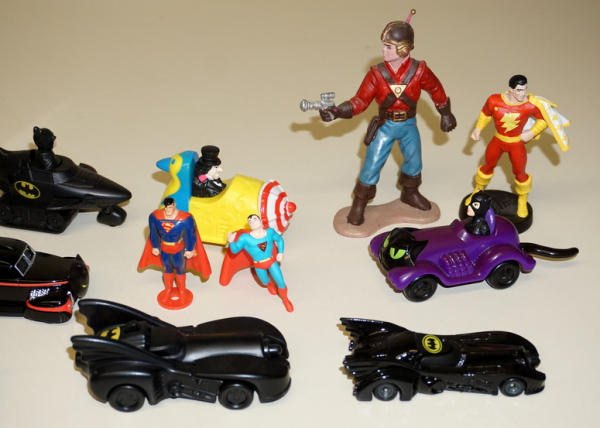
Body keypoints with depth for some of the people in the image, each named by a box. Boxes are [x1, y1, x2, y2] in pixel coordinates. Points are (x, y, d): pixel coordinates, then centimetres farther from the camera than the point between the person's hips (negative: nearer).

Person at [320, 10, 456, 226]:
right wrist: (336, 111, -32)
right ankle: (359, 204, 17)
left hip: (409, 126, 2)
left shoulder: (419, 71, -17)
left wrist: (445, 114, 9)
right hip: (385, 126, -2)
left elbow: (437, 91, 0)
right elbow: (360, 101, -17)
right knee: (372, 166, -1)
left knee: (414, 162, 19)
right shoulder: (377, 74, -18)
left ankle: (410, 194, 47)